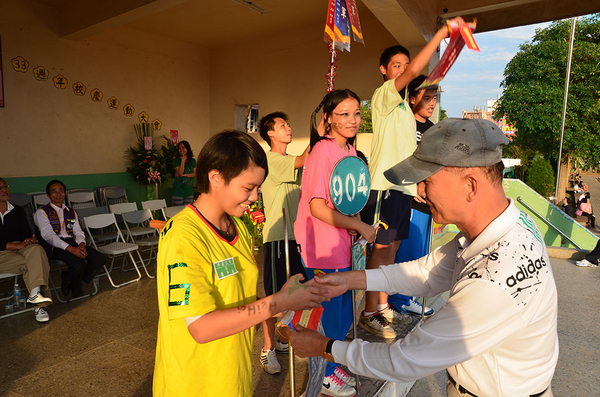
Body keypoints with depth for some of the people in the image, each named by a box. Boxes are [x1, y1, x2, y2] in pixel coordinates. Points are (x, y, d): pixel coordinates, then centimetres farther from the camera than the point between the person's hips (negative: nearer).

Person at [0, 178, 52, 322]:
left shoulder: (17, 210, 17)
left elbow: (26, 234, 13)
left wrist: (30, 241, -11)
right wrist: (18, 245, -19)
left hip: (19, 248, 3)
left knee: (36, 249, -33)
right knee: (30, 264, -30)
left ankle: (35, 292, -47)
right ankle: (39, 304, -30)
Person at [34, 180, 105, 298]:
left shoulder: (71, 212, 24)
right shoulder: (42, 212, 4)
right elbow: (48, 235, -11)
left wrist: (81, 244, -11)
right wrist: (70, 248, -25)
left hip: (72, 243, 6)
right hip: (54, 247, -6)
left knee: (100, 259, -18)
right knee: (79, 264, -32)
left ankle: (69, 280, -1)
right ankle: (77, 291, 0)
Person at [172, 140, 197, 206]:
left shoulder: (193, 161, 9)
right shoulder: (176, 160, -2)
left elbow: (195, 173, 0)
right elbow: (180, 172, -15)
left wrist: (184, 175, -12)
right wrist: (183, 160, -13)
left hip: (189, 191, 3)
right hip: (178, 191, -3)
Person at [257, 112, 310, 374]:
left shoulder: (291, 162, 17)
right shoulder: (270, 159, -10)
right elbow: (305, 161, -23)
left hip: (296, 234, 8)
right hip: (277, 236, -8)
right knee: (274, 296, 1)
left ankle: (284, 341, 32)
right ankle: (268, 350, 17)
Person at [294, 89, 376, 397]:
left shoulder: (350, 151, 9)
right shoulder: (323, 151, -18)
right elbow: (317, 207, -22)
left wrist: (356, 226, 3)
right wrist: (360, 226, -16)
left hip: (342, 245, 8)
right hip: (322, 248, -8)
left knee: (343, 316, 20)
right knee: (331, 317, 8)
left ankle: (333, 368, 43)